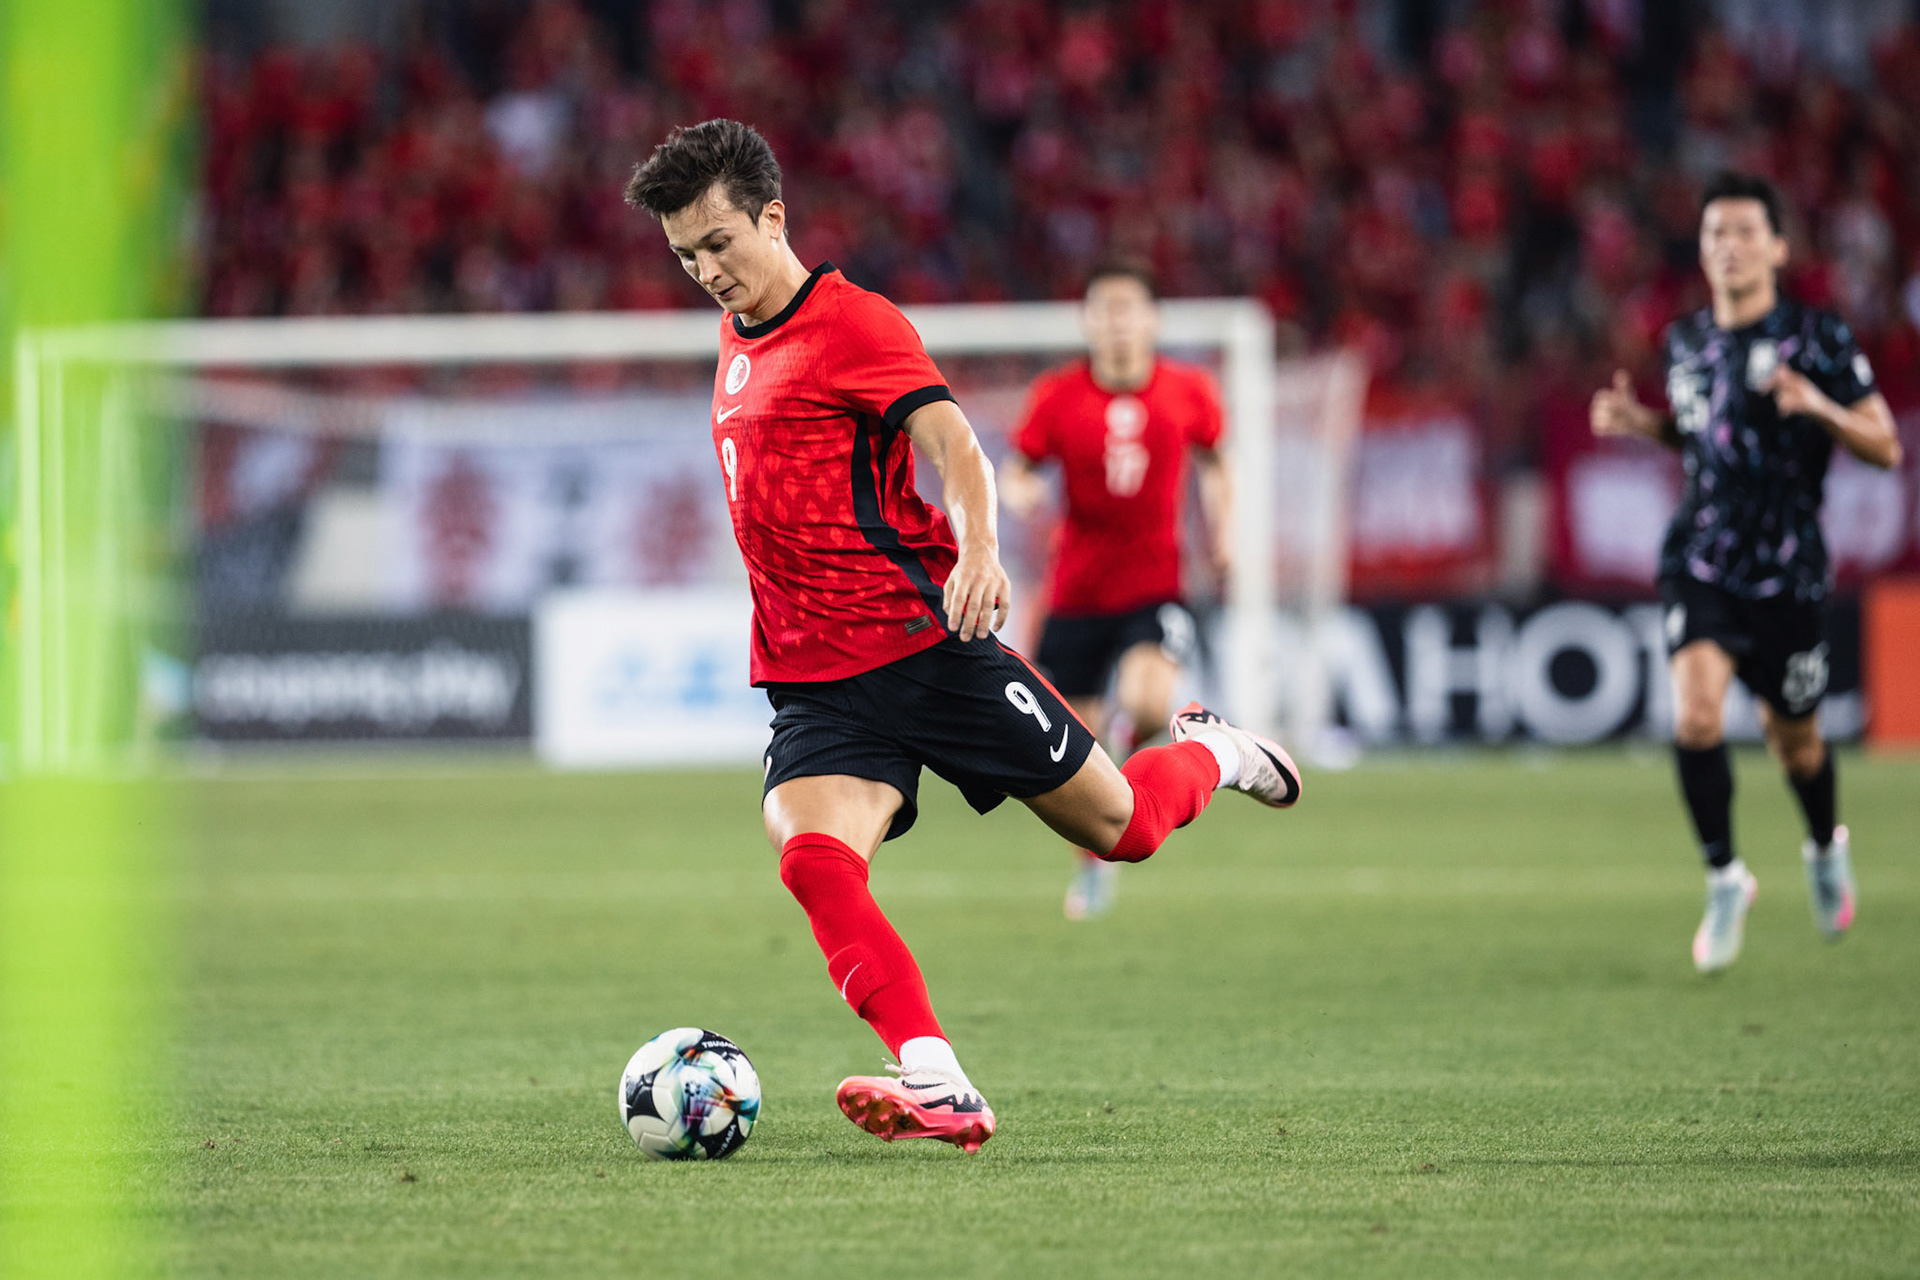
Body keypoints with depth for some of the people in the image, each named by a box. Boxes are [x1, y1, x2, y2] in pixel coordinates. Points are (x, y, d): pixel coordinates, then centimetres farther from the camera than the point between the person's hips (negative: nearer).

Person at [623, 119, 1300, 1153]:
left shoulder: (851, 323, -8)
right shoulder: (736, 337, 16)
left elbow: (952, 443, -22)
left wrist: (977, 546, -41)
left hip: (926, 645, -6)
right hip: (815, 689, 6)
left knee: (1118, 827, 5)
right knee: (811, 858, -24)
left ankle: (1210, 755, 40)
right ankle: (937, 1086, -35)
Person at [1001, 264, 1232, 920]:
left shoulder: (1189, 392, -1)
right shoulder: (1057, 397, -5)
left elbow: (1212, 466, 16)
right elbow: (1016, 473, 3)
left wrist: (1221, 535, 3)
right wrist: (1020, 493, -20)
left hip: (1155, 588, -1)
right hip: (1077, 592, 1)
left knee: (1146, 704, -29)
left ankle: (1133, 743, 7)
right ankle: (1094, 861, 32)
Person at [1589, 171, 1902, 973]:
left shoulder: (1817, 339, -7)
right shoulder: (1687, 343, 7)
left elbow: (1885, 447, -6)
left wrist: (1819, 406, -24)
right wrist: (1642, 423, 5)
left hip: (1787, 572, -2)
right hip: (1700, 564, 2)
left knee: (1793, 736, 12)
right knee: (1695, 715, -20)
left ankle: (1825, 848, 45)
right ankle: (1725, 879, -3)